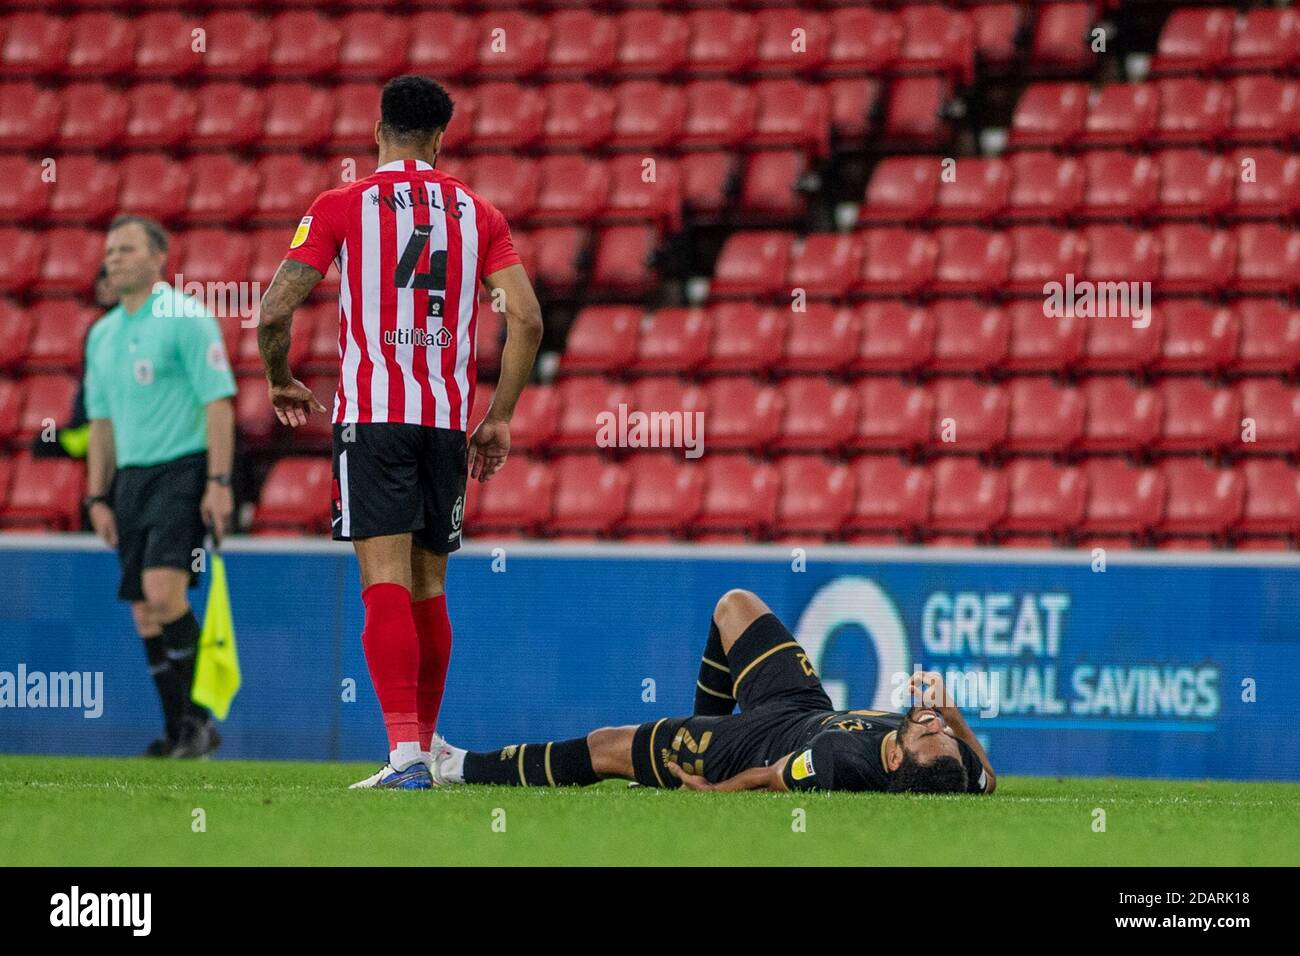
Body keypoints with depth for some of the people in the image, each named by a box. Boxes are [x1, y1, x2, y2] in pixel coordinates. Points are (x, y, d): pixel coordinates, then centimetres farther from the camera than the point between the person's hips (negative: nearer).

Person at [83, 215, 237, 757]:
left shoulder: (186, 317, -6)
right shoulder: (102, 335, 15)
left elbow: (218, 402, -10)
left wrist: (218, 482, -17)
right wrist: (98, 497, 14)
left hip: (182, 469, -7)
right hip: (131, 478, 7)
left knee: (163, 590, -22)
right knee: (145, 612, 3)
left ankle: (197, 719, -13)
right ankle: (180, 731, 8)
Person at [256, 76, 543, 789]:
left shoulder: (340, 207, 1)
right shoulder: (477, 212, 10)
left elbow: (275, 311, -5)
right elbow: (526, 318, 1)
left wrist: (281, 383, 14)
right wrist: (499, 418, 8)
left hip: (371, 415, -3)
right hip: (448, 420, 3)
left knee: (386, 584, -9)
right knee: (429, 589, 15)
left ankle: (405, 750, -22)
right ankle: (426, 743, 24)